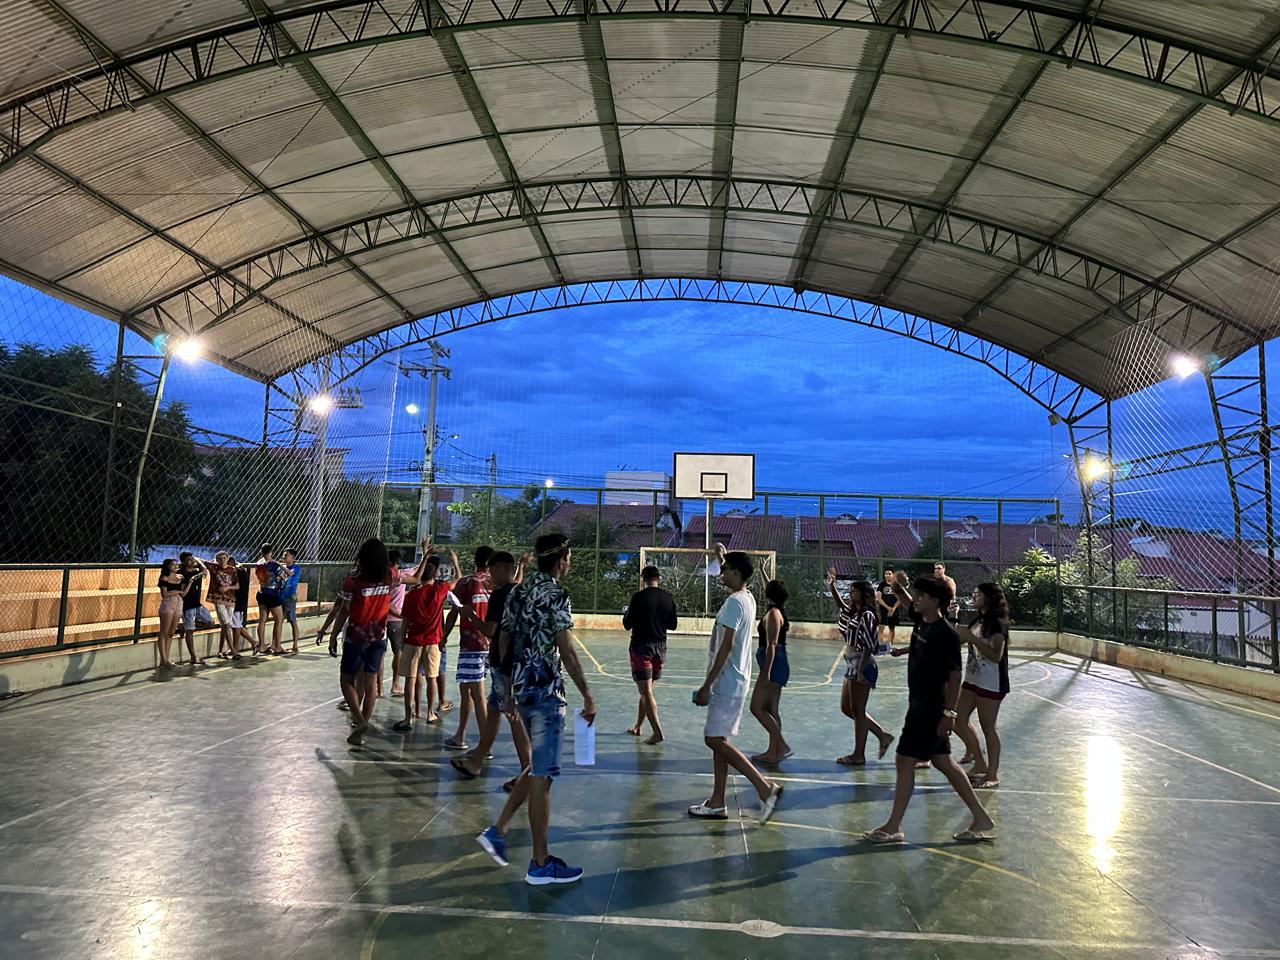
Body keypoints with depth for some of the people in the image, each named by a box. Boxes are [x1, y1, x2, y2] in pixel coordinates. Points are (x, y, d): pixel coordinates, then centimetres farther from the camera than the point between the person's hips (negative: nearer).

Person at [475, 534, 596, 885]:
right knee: (542, 774, -1)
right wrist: (587, 697, -13)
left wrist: (509, 689, 23)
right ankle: (540, 864, 8)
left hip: (522, 687, 9)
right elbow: (567, 652, -18)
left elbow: (504, 645, 15)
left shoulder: (518, 593, 11)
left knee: (538, 766, 21)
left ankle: (497, 831, 21)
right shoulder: (556, 594, -14)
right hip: (546, 690, -9)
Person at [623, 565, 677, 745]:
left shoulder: (638, 597, -12)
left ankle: (657, 732, -12)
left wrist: (626, 612, 12)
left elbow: (627, 625, -7)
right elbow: (673, 625, 9)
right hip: (660, 647, 5)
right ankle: (638, 727, 29)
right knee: (646, 689, 18)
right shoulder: (669, 598, 1)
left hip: (641, 647, -5)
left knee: (646, 691, -4)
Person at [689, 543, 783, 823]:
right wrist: (722, 556, 37)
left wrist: (706, 685, -22)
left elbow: (726, 647, -23)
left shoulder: (734, 602, -18)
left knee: (716, 739, -7)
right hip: (732, 682, 10)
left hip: (726, 683, -10)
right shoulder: (746, 597, 10)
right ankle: (717, 803, 18)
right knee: (718, 740, 12)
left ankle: (765, 787, -7)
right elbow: (730, 579, 37)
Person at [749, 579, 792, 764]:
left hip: (773, 665, -10)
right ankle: (773, 751, 17)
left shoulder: (772, 614, -16)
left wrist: (765, 673, -23)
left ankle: (782, 746, -9)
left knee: (757, 707, -10)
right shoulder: (777, 612, 10)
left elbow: (771, 645, -21)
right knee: (771, 710, 12)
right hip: (777, 666, 10)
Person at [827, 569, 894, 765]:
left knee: (857, 710, -1)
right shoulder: (852, 612, 11)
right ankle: (883, 735, 23)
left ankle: (859, 755, 9)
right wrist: (831, 586, 5)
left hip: (862, 667, -10)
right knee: (846, 708, 15)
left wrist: (861, 670, -22)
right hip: (852, 666, 10)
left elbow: (868, 647, -18)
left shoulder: (867, 616, -13)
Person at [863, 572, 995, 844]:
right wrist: (898, 584, -1)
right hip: (920, 702, 9)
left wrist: (949, 713, -20)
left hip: (931, 707, -9)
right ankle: (981, 820, 24)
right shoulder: (922, 620, 4)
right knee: (942, 761, 14)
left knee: (905, 760, -3)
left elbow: (954, 675, -19)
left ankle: (893, 827, 6)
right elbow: (905, 599, 21)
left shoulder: (946, 634, -19)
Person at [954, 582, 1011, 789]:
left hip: (990, 683, -9)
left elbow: (996, 656, -22)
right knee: (958, 720, 10)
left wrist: (972, 638, -25)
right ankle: (980, 764, 25)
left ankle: (992, 775, 12)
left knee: (988, 727, 0)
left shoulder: (997, 624, -15)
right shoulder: (976, 620, 10)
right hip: (972, 679, 9)